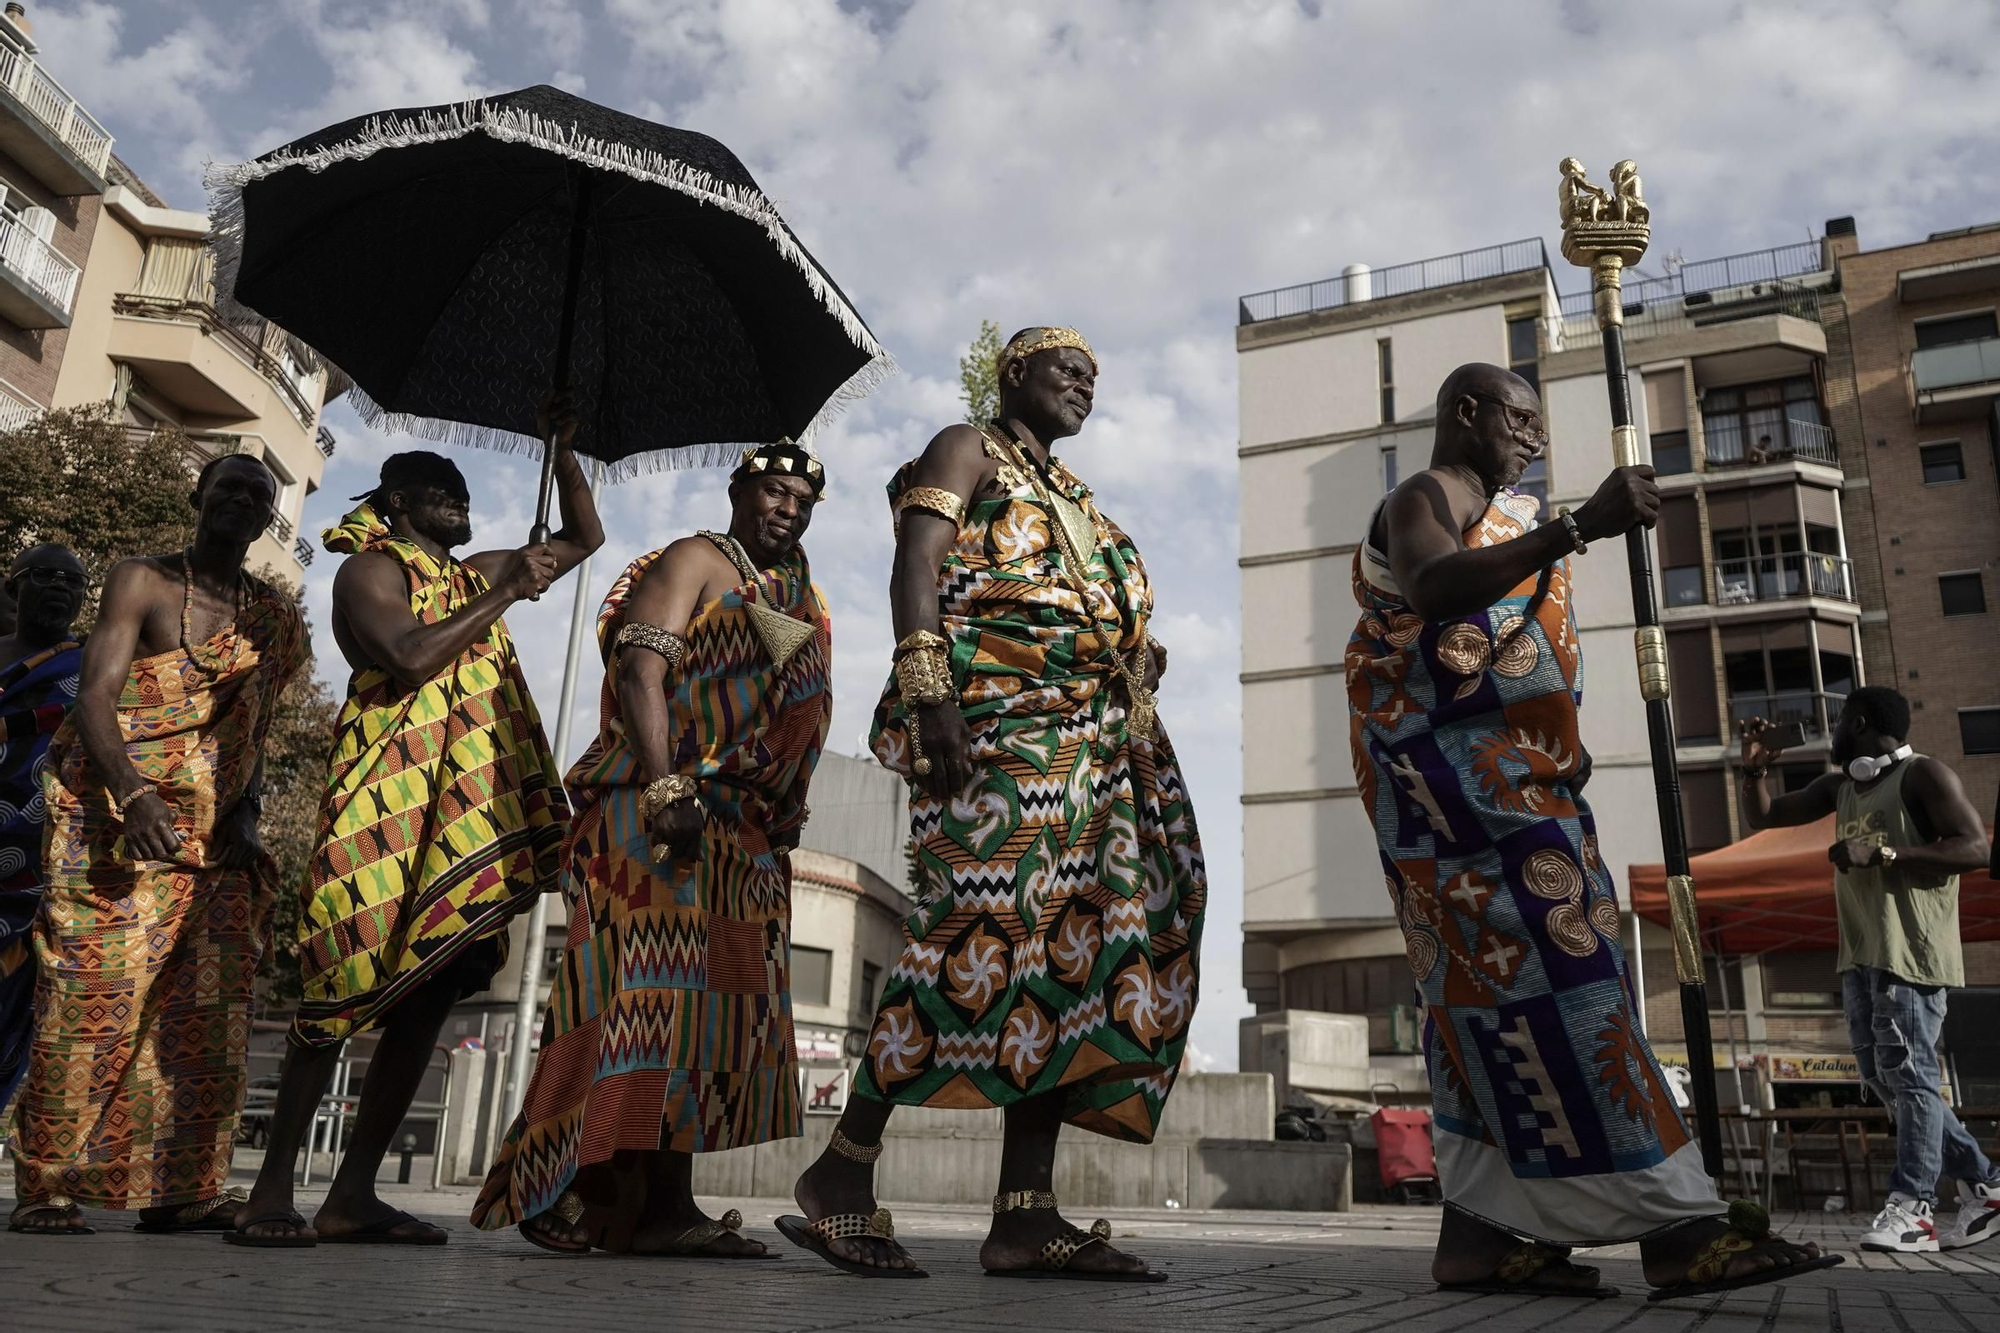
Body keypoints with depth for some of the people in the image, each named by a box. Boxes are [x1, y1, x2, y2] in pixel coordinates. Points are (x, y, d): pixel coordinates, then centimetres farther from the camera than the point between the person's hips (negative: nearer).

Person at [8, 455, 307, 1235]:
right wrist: (134, 797, -27)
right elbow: (95, 700, -12)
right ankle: (47, 1187, -1)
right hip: (113, 822, -5)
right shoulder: (142, 582, -1)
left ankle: (180, 1187, 4)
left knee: (208, 1009, -1)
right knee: (93, 996, -9)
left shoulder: (275, 617, 14)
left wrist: (246, 817, 2)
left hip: (213, 838, 5)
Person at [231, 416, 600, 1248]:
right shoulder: (371, 568, 3)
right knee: (346, 989, -10)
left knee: (429, 997, 2)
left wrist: (564, 451, 23)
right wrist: (506, 596, -10)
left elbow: (584, 537, 32)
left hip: (472, 814, 7)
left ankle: (353, 1195, 6)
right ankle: (272, 1193, -1)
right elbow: (409, 657, -16)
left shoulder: (477, 575, 24)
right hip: (387, 802, -7)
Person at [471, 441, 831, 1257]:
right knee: (656, 990, -13)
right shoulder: (697, 562, 1)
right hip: (670, 817, -8)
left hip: (745, 836, 8)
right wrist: (666, 788, -25)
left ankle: (663, 1204, 6)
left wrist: (784, 822, 17)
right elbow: (639, 673, -13)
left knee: (710, 1005, 4)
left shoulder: (795, 599, 24)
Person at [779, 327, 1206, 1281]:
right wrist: (929, 693, -21)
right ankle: (843, 1172, -9)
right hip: (998, 717, -8)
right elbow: (916, 568, -7)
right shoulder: (968, 450, 9)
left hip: (1094, 743, 8)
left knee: (1075, 947, -2)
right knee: (990, 921, -18)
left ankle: (1026, 1211, -2)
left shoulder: (1073, 495, 30)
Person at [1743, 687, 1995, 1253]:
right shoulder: (1839, 786, 20)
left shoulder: (1922, 774, -3)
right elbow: (1764, 816, 26)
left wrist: (1882, 853, -19)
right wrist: (1755, 768, 9)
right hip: (1860, 955, 9)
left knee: (1906, 1075, -10)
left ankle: (1911, 1210, -8)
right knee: (1883, 1079, 9)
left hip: (1910, 951, -8)